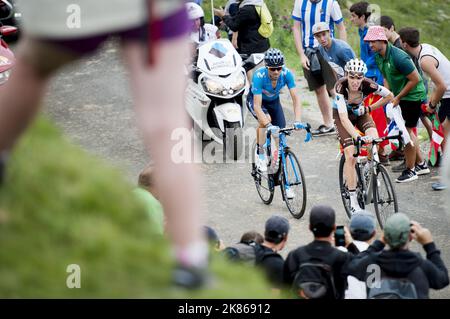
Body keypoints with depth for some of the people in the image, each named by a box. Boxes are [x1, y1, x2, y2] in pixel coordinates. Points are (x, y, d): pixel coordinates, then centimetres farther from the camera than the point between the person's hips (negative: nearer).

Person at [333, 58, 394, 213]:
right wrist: (357, 136, -56)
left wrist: (369, 108, -17)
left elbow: (389, 96, -12)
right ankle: (353, 199, -7)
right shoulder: (341, 86, -36)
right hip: (342, 115, -2)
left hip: (359, 113, 2)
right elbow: (344, 118, -43)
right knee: (350, 156, -16)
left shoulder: (367, 84, -29)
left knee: (374, 139, -27)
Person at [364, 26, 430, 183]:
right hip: (400, 95, 9)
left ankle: (410, 170, 6)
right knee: (408, 130, 17)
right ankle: (421, 164, 29)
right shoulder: (378, 57, 0)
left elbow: (415, 79, -23)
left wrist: (398, 98, -17)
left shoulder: (398, 57, -27)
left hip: (413, 95, -9)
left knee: (406, 132, -5)